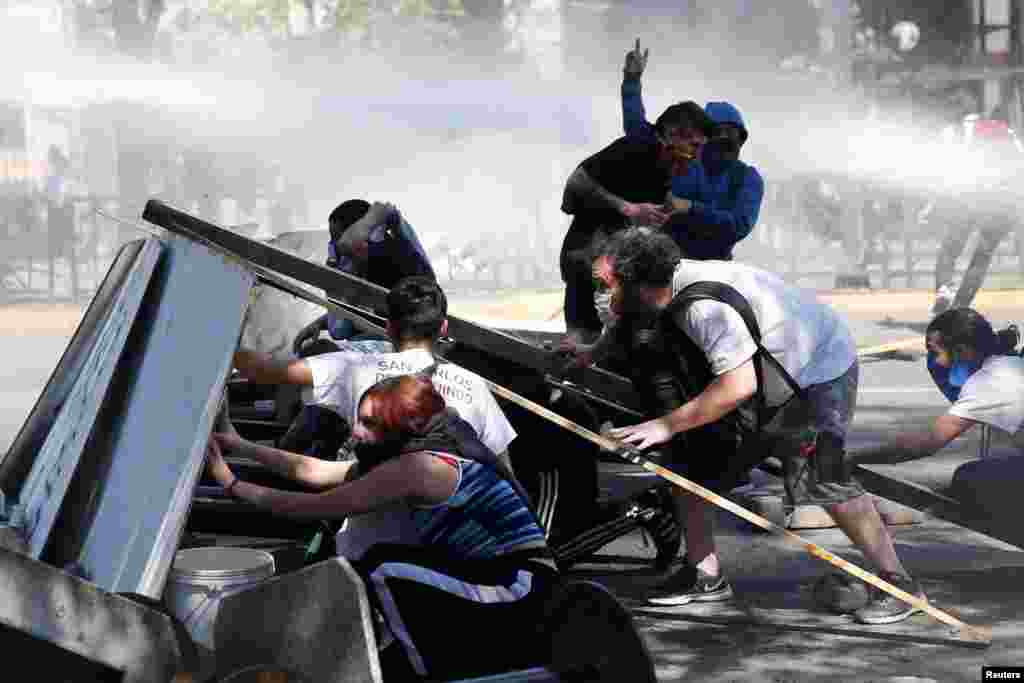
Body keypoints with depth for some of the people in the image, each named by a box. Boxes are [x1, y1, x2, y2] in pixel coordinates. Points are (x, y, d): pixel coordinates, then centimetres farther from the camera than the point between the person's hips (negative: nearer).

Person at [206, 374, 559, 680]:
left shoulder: (419, 466, -17)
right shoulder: (429, 454, 11)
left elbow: (317, 506, -14)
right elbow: (316, 472, 14)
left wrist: (232, 485, -6)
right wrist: (241, 446, 12)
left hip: (519, 592, -10)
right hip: (509, 584, 10)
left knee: (380, 569, -17)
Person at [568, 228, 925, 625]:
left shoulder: (704, 304, -34)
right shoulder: (672, 287, -5)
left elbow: (739, 385, -37)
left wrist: (666, 425, -32)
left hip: (819, 371, -9)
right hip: (766, 373, 9)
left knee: (821, 480, -23)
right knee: (687, 458, 4)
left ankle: (898, 583, -9)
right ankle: (706, 576, 13)